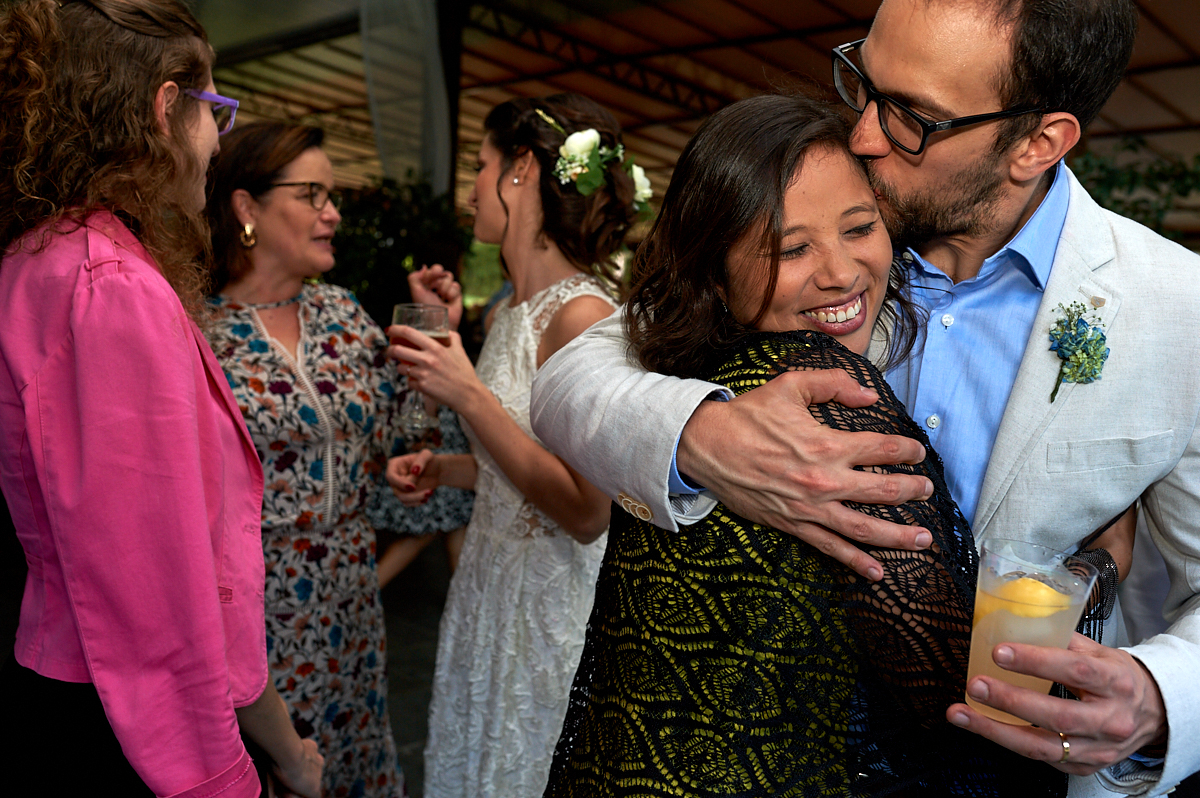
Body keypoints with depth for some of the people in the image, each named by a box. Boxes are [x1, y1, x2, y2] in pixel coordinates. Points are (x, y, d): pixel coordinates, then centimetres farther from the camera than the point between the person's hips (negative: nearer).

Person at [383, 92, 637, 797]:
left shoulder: (581, 314, -22)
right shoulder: (510, 313, 5)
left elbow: (586, 512, -24)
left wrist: (470, 396, -24)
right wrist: (442, 469, 0)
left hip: (554, 608, -8)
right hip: (490, 589, 8)